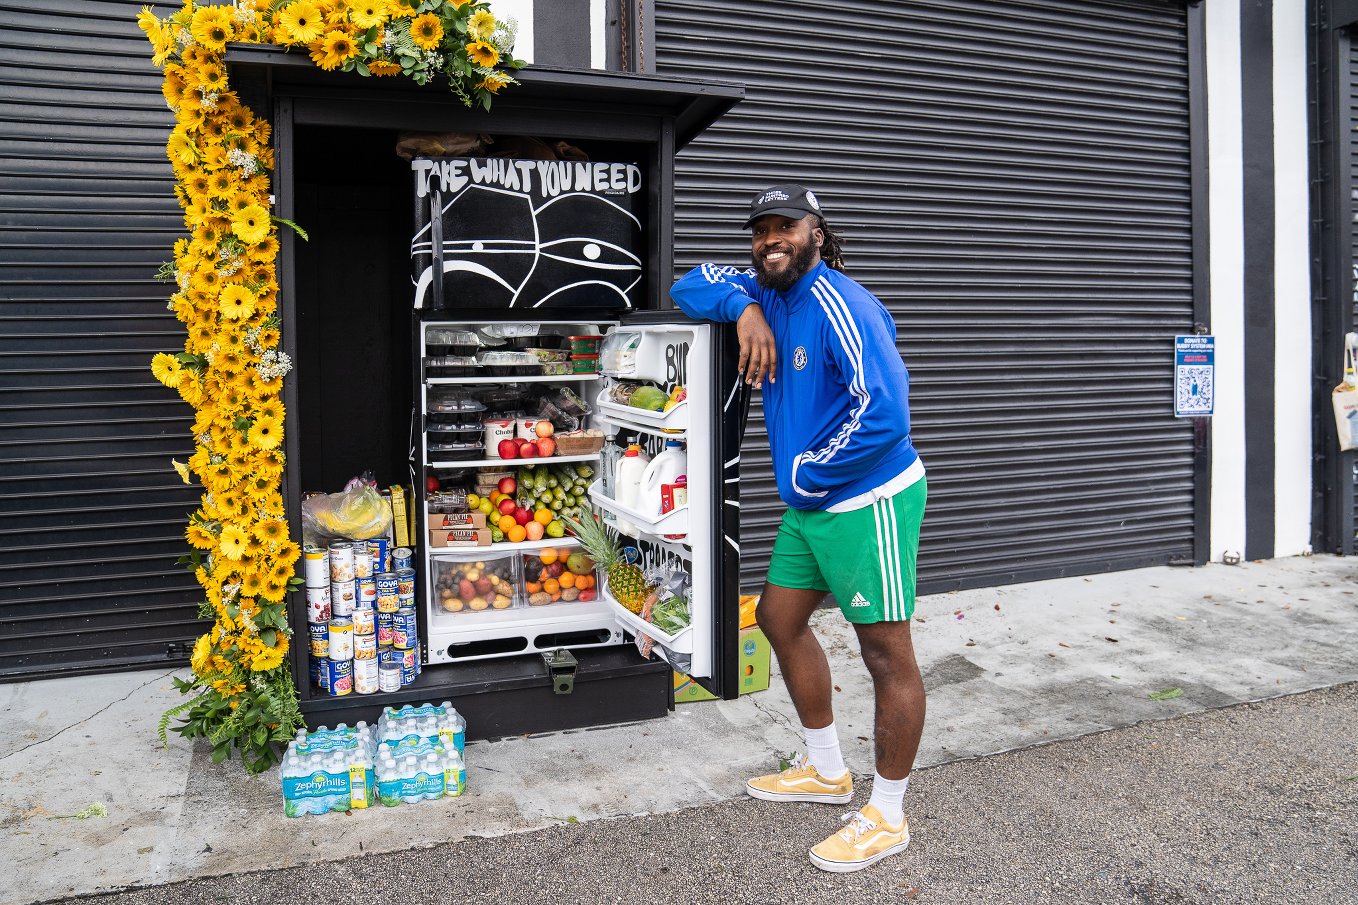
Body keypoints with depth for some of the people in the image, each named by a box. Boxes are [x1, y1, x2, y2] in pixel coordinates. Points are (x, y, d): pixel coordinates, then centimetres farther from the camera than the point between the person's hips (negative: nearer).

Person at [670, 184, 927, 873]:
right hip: (809, 505, 10)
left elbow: (884, 414, -28)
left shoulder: (838, 304, -20)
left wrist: (805, 476, -15)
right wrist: (745, 307, -5)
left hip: (868, 501, -10)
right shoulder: (770, 293, 7)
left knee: (886, 650, 1)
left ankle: (887, 817, 16)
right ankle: (826, 771, 35)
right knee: (779, 618, 18)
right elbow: (692, 285, 17)